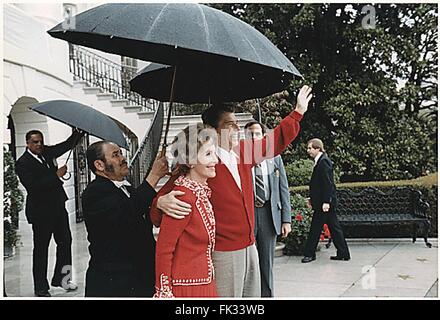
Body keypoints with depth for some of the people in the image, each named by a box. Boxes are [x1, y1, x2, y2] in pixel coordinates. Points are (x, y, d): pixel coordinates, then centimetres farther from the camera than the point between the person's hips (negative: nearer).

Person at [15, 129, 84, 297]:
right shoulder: (23, 163, -11)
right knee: (41, 249, 3)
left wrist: (78, 131, -6)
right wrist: (56, 175, -20)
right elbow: (32, 186, -23)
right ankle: (41, 288, 14)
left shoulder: (47, 152, 8)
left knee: (65, 242, 10)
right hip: (40, 211, -7)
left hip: (58, 207, 7)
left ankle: (60, 278, 25)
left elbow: (68, 144, 12)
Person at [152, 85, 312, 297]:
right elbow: (168, 193, -16)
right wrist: (162, 202, -39)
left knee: (253, 294, 18)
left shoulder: (243, 151, 6)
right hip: (223, 254, -7)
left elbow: (275, 141, 20)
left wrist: (298, 112, 23)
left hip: (249, 247, 8)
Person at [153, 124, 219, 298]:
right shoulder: (184, 197, -22)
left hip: (203, 283, 8)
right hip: (186, 286, -8)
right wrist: (165, 292, -15)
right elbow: (163, 249, -18)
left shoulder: (202, 192, 4)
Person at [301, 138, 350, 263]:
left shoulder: (323, 161, -14)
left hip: (324, 203, -10)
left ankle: (310, 254, 8)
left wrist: (326, 202, -23)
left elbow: (328, 183, -20)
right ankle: (343, 253, 18)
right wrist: (313, 199, 20)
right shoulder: (320, 161, 15)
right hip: (324, 201, 10)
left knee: (315, 228, -1)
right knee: (334, 228, 12)